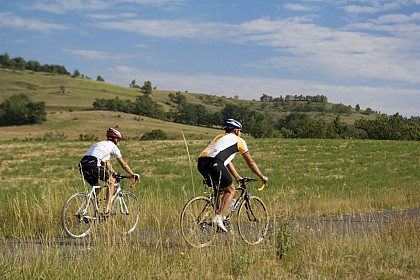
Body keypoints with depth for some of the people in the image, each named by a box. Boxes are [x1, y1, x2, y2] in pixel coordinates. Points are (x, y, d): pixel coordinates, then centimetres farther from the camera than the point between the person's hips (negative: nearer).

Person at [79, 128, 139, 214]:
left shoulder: (101, 144, 34)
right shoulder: (113, 146, 13)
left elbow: (107, 163, 41)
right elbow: (123, 164, 18)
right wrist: (133, 174, 27)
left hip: (83, 166, 7)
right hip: (93, 165, -7)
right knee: (111, 181, 11)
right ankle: (107, 208, 2)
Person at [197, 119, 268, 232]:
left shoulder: (220, 138, 37)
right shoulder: (238, 140, 17)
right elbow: (250, 162, 22)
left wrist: (238, 177, 49)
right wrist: (262, 177, 33)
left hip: (201, 163, 7)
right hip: (214, 163, -7)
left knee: (221, 189, 26)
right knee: (230, 191, 10)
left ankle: (220, 215, 18)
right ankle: (219, 217, -5)